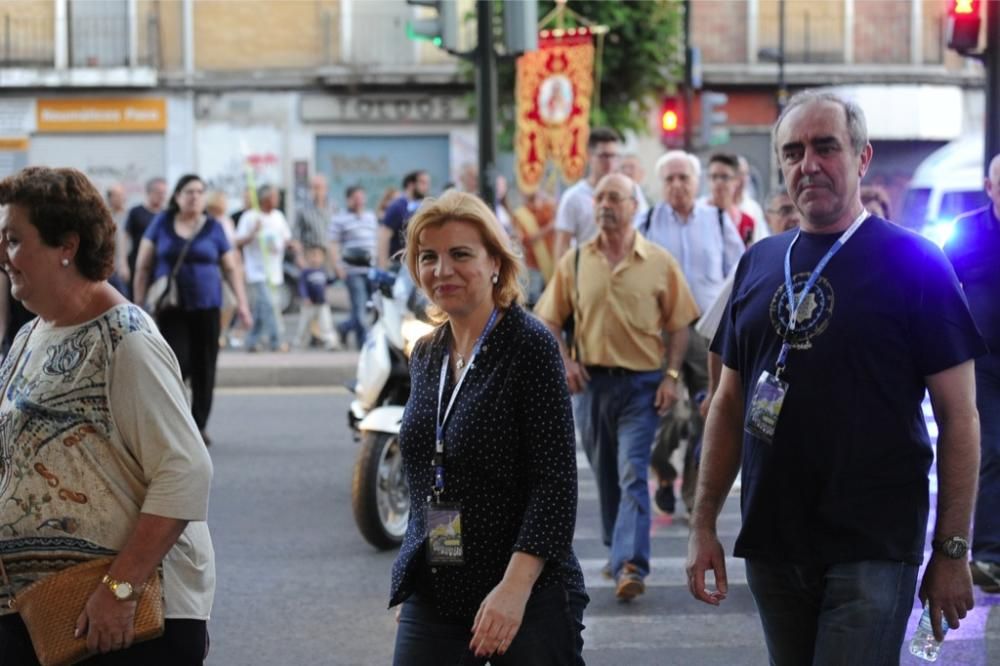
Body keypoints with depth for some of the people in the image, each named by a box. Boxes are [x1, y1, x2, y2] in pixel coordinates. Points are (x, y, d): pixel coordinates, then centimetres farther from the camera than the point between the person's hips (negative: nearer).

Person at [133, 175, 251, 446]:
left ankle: (200, 425, 16)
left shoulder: (213, 227, 5)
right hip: (170, 308, -1)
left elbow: (231, 268, 8)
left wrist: (242, 303, -1)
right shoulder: (162, 223, 4)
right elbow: (143, 266, 6)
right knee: (178, 362, -12)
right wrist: (138, 303, 1)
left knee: (204, 368, 2)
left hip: (206, 306, 1)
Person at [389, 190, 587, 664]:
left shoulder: (530, 346, -10)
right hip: (432, 596, 6)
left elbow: (555, 483, -16)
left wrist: (514, 587, -23)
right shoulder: (426, 356, 10)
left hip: (528, 597, -6)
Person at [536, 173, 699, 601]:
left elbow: (678, 325, 3)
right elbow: (549, 319, 11)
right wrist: (564, 361, -4)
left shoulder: (659, 263, 0)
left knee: (633, 476, -13)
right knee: (606, 478, 14)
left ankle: (631, 566, -20)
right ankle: (619, 552, 30)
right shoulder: (575, 261, 6)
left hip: (641, 382, -3)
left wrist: (671, 377, -6)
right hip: (591, 382, 3)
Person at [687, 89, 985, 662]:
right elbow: (731, 401, 16)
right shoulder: (759, 264, 10)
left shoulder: (913, 263, -5)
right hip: (772, 547, 5)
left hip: (874, 550, -5)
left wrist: (953, 550, -9)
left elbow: (958, 415, -6)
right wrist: (704, 523, 10)